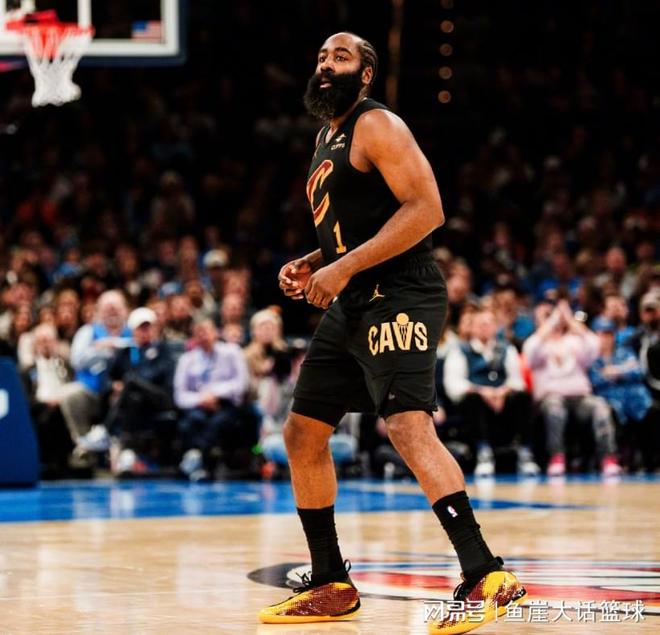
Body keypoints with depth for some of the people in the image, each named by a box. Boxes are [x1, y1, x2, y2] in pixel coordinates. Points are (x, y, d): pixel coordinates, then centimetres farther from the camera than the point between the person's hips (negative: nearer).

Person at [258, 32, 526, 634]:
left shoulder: (377, 126, -9)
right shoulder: (327, 138, 20)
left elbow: (426, 210, -20)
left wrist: (345, 267, -21)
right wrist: (311, 264, 11)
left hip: (398, 296, -10)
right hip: (352, 304, 10)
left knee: (408, 427, -25)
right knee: (302, 435, 11)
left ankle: (486, 578, -29)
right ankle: (331, 586, 20)